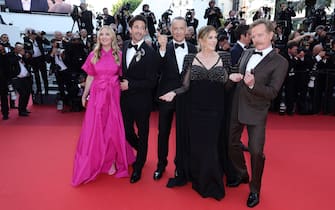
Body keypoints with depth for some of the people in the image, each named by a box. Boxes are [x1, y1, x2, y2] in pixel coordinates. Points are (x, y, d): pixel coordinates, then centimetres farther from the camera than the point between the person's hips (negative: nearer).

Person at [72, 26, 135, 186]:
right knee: (94, 129, 5)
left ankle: (113, 161, 22)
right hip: (97, 95, 1)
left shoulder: (119, 55, 2)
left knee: (113, 128, 5)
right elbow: (90, 76, 8)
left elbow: (122, 75, 4)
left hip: (113, 95, -1)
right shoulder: (94, 55, 5)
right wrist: (84, 94, 6)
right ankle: (93, 163, 22)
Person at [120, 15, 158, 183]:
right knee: (127, 131, 16)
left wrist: (130, 85, -18)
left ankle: (138, 167, 34)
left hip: (141, 101, -5)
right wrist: (121, 83, 4)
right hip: (125, 98, 5)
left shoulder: (150, 53, -17)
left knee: (142, 134, 13)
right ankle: (141, 153, 47)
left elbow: (151, 82, -17)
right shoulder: (124, 45, 1)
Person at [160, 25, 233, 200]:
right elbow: (186, 86, 2)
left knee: (212, 147, 4)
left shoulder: (224, 57, 3)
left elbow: (227, 83, 10)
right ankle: (198, 181, 30)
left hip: (215, 110, 0)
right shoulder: (190, 58, 2)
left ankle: (212, 184, 25)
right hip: (194, 109, 1)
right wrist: (173, 93, -13)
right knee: (196, 146, 9)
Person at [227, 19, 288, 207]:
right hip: (237, 108, 6)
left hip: (256, 112, -6)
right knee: (232, 143, 16)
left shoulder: (280, 62, -11)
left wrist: (253, 85, -32)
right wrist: (235, 77, -1)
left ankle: (255, 190, 22)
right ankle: (242, 175, 41)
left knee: (256, 151, -1)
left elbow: (272, 92, -17)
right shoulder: (246, 53, 7)